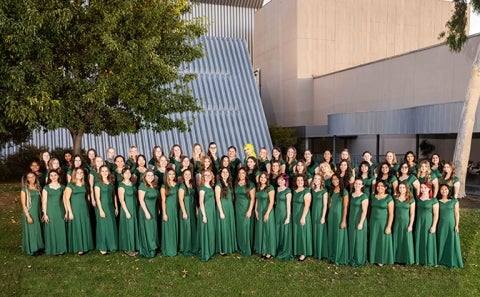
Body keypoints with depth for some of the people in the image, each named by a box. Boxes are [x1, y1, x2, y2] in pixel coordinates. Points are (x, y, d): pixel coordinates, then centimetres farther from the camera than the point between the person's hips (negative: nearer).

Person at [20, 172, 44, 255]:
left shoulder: (37, 188, 7)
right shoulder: (24, 189, -7)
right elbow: (23, 204, -9)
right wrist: (28, 216, -15)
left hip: (38, 212, 5)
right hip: (29, 213, -5)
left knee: (38, 230, 10)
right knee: (31, 231, 2)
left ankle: (38, 247, 20)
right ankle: (32, 250, 12)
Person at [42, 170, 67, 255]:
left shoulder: (62, 187, 7)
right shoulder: (46, 187, 0)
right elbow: (44, 201, -2)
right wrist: (45, 213, -7)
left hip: (60, 210, 2)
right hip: (50, 211, -2)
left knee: (61, 229, 4)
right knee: (51, 230, 1)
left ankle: (61, 249, 13)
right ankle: (52, 249, 11)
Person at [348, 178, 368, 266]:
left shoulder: (364, 196, -12)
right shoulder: (351, 195, 6)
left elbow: (364, 211, -15)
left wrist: (361, 223, -18)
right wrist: (348, 220, 9)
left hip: (360, 220, -6)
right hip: (351, 220, 6)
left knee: (359, 240, 2)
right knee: (351, 239, 12)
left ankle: (359, 260, 14)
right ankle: (351, 258, 24)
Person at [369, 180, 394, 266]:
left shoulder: (389, 198, -9)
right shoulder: (373, 197, 5)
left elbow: (391, 214, -11)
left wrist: (389, 226, -16)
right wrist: (370, 222, 5)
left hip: (383, 222, -4)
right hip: (373, 222, 5)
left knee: (383, 240, 3)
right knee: (374, 240, 9)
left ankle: (382, 260, 16)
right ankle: (375, 258, 21)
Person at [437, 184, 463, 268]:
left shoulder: (454, 201, -2)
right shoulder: (438, 202, 2)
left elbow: (457, 213, -1)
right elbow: (437, 214, 5)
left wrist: (457, 225, -6)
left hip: (451, 224, -1)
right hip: (441, 225, 2)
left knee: (452, 242, 2)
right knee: (442, 242, 8)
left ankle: (452, 261, 15)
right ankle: (442, 260, 20)